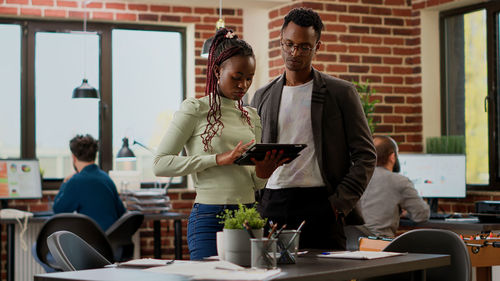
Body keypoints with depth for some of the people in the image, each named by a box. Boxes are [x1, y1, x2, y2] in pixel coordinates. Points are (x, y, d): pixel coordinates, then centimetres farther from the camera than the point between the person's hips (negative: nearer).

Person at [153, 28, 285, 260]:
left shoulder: (251, 116, 14)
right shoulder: (194, 110, -2)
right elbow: (160, 163, -11)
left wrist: (263, 172, -7)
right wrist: (218, 159, -17)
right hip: (210, 217, -5)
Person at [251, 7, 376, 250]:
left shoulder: (341, 93, 5)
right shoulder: (262, 97, 14)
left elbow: (365, 156, 3)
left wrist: (339, 204, -7)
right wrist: (254, 207, 2)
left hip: (320, 205, -2)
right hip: (271, 206, 2)